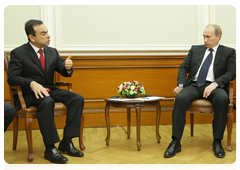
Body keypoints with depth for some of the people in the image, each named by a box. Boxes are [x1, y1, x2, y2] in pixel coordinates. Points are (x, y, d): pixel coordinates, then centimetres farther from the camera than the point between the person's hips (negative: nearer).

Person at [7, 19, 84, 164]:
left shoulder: (52, 52, 11)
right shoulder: (18, 53, -5)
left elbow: (65, 73, 13)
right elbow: (11, 78, -13)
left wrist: (68, 68, -13)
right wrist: (32, 83, -31)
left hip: (50, 90, 6)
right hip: (30, 93, -6)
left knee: (78, 99, -17)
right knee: (47, 102, -38)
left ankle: (66, 142, -14)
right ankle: (50, 149, -30)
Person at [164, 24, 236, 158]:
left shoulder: (228, 52, 13)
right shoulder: (195, 49, 20)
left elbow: (231, 73, 1)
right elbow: (183, 68, 14)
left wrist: (214, 84, -17)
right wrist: (180, 85, -6)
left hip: (213, 86, -2)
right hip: (194, 85, 2)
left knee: (223, 99, -36)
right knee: (181, 98, -31)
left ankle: (217, 142, -22)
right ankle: (175, 142, -27)